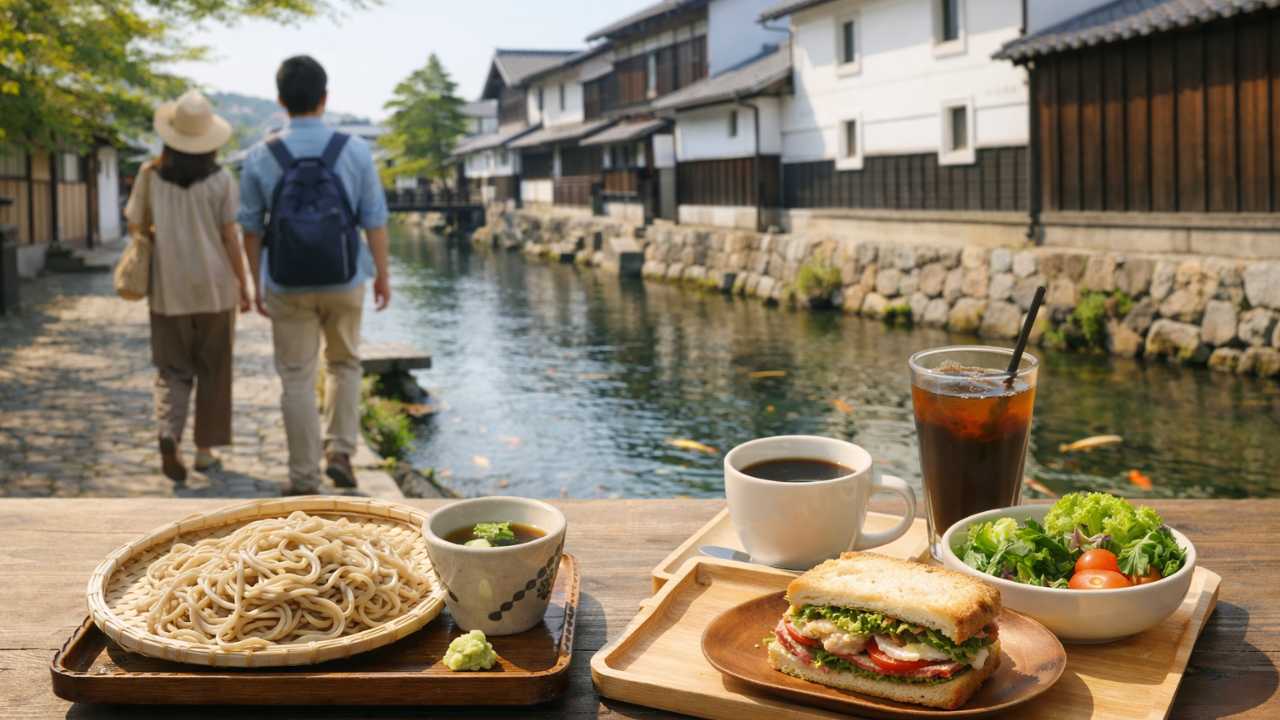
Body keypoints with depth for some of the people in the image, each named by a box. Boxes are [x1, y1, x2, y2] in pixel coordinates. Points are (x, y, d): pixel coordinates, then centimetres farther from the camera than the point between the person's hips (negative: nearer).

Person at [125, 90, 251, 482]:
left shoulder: (151, 174, -2)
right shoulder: (220, 179, -7)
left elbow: (135, 226, 4)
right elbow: (230, 237, -7)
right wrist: (243, 284, 2)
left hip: (169, 289, 1)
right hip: (214, 287, -1)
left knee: (173, 371, 10)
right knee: (212, 372, 13)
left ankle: (168, 435, -15)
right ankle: (205, 449, 18)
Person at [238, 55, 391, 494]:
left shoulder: (260, 158, -5)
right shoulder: (355, 151, -8)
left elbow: (251, 228, 1)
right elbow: (375, 220, -5)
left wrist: (256, 283, 11)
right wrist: (382, 275, 7)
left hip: (287, 286, 0)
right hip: (344, 282, 0)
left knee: (297, 378, 8)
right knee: (344, 364, 22)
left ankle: (304, 479, 12)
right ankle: (339, 452, 12)